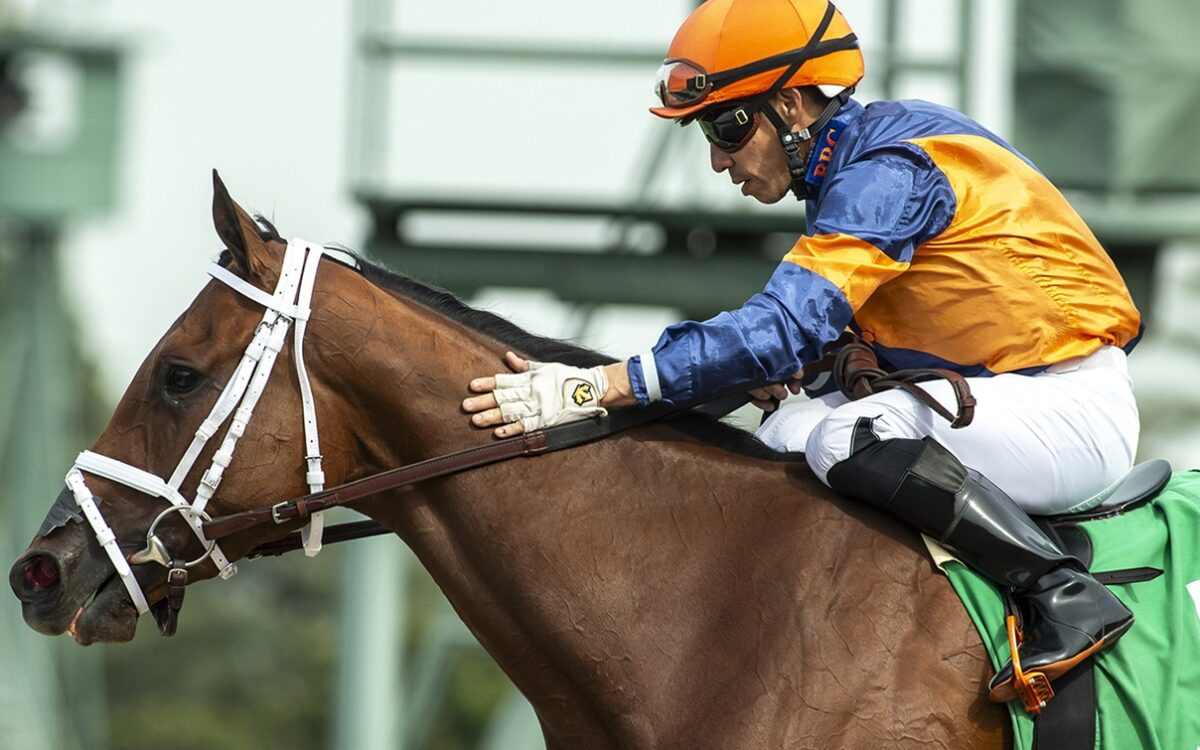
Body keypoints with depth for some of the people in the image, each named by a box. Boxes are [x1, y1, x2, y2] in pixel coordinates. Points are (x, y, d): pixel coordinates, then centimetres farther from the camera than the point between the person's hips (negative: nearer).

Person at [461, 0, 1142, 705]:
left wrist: (595, 387, -32)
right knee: (785, 441, 7)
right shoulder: (845, 170, 10)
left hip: (1071, 408, -10)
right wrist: (804, 367, -3)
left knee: (849, 441, -30)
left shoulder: (889, 171, -20)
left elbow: (785, 324, -28)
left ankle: (1069, 594, -25)